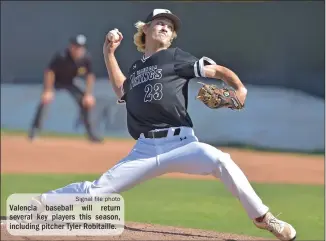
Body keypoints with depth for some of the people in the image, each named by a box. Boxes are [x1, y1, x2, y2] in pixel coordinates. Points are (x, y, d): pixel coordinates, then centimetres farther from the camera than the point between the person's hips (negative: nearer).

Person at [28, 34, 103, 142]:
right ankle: (34, 130, -23)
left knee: (86, 102, -3)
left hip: (69, 83, 5)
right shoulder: (61, 57, -33)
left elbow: (89, 76, -6)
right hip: (55, 81, -5)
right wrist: (48, 91, -30)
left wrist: (88, 94, -10)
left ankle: (91, 133, 11)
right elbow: (49, 72, -26)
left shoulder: (86, 58, -20)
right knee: (46, 99, -28)